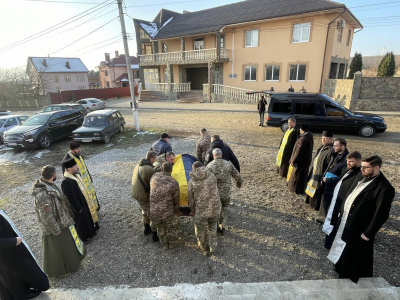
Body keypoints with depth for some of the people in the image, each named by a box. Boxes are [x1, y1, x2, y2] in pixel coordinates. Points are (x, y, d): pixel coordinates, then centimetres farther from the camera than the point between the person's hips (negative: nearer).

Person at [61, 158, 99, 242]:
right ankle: (85, 237, 36)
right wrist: (79, 209, -18)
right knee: (82, 221, 14)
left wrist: (89, 200, 15)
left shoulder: (75, 175, -5)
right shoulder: (66, 182, -32)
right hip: (79, 205, -9)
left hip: (85, 202, 9)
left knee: (88, 217, 27)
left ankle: (90, 231, 49)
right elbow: (71, 199, -27)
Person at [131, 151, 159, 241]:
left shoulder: (139, 164, 1)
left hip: (135, 192, 9)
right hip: (143, 195, -9)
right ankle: (155, 235, 18)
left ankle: (147, 229, 45)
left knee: (145, 210, 28)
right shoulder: (149, 169, -28)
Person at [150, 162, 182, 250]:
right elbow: (176, 201, -6)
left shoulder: (154, 176, -8)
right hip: (167, 213, -4)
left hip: (154, 212, 4)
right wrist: (177, 211, 13)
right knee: (173, 228, 25)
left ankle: (165, 245, 47)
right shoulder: (174, 183, -18)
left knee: (160, 229, 29)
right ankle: (173, 244, 45)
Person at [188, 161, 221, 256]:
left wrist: (192, 210, 20)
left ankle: (205, 250, 38)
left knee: (201, 231, 21)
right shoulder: (212, 176, -3)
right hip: (215, 208, 3)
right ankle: (212, 246, 29)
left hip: (201, 211, -2)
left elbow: (191, 199, 2)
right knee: (212, 227, 30)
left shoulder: (191, 182, -9)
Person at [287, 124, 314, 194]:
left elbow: (299, 151, -26)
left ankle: (298, 190, 19)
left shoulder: (303, 139, -28)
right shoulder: (309, 136, 2)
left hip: (301, 161, -9)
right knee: (302, 174, 22)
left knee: (297, 175, 6)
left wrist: (293, 161, -16)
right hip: (306, 159, 9)